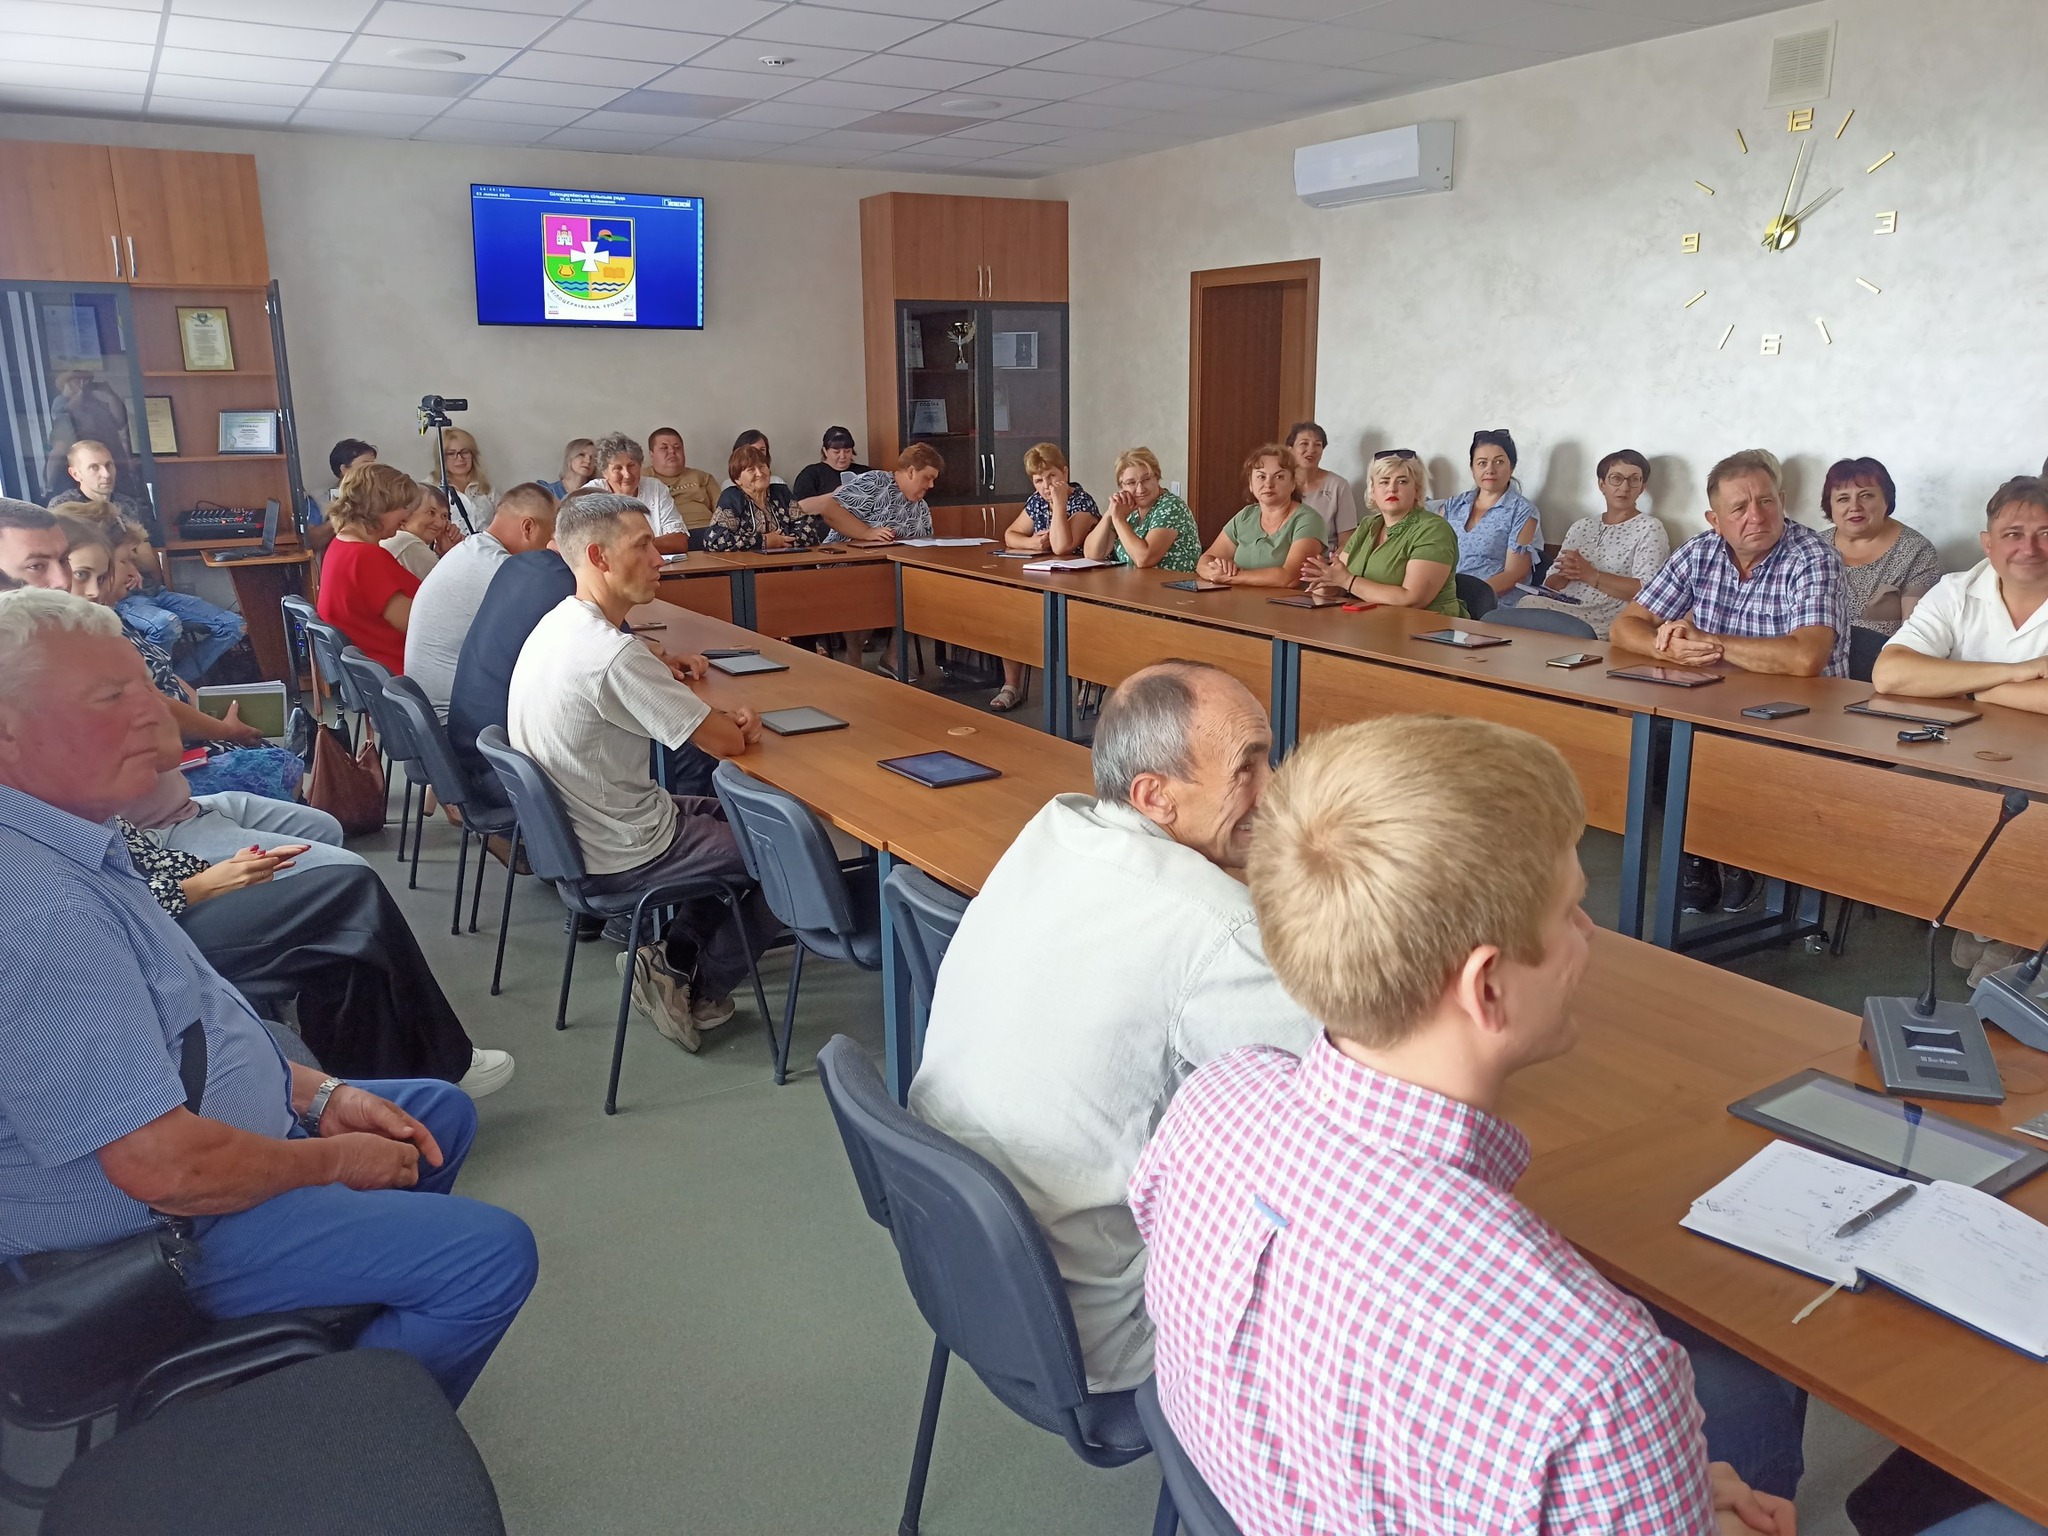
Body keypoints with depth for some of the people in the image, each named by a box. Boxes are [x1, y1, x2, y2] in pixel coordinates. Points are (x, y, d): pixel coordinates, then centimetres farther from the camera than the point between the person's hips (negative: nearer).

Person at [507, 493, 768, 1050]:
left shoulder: (555, 625, 2)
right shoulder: (613, 654, -29)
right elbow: (726, 742, -24)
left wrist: (664, 673, 5)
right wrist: (743, 724, -1)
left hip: (570, 830, 9)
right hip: (617, 856, -9)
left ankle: (672, 957, 16)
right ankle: (702, 990, 13)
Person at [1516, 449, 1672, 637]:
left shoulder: (1649, 529, 4)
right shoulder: (1581, 527, 20)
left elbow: (1646, 591, -10)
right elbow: (1550, 585, 17)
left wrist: (1591, 575, -13)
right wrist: (1566, 574, -6)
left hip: (1603, 620, -5)